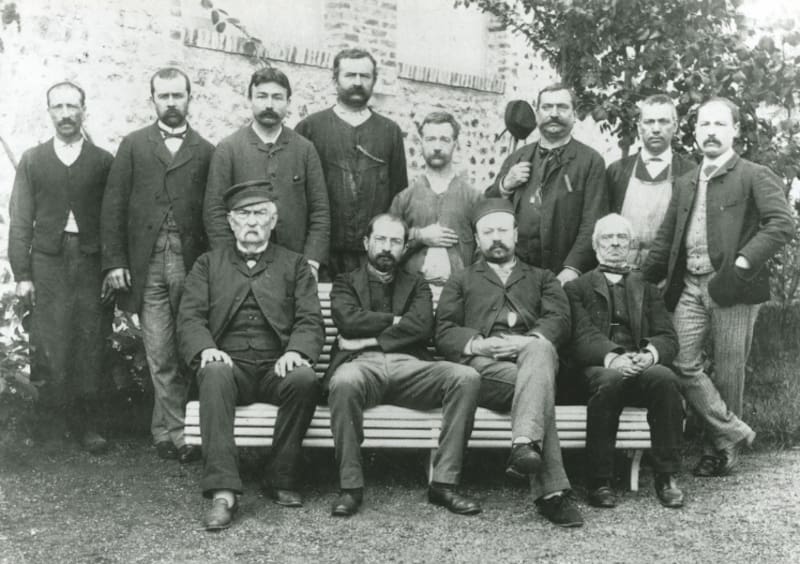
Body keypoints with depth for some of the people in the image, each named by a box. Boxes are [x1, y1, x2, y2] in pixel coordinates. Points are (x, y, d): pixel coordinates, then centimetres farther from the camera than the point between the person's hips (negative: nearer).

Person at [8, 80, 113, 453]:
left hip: (91, 262, 0)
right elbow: (20, 221, 7)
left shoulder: (103, 161, 7)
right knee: (51, 345, -3)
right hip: (48, 260, 0)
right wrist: (22, 274, 0)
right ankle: (53, 417, 11)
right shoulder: (32, 160, 10)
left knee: (91, 347, -1)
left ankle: (85, 425, 9)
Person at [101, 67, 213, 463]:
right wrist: (114, 261, -3)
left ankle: (167, 431, 11)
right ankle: (176, 432, 10)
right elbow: (113, 206, 6)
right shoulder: (133, 145, 11)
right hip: (146, 265, 0)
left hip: (190, 264, 0)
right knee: (161, 356, 0)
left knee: (183, 352, 0)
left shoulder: (206, 151, 10)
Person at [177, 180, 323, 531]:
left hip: (277, 368, 0)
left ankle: (282, 481, -15)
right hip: (230, 364, 0)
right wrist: (206, 349, -15)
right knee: (214, 375, -35)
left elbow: (310, 321, 6)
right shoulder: (208, 264, 19)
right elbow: (190, 318, 7)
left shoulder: (294, 265, 19)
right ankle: (223, 492, -36)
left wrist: (296, 351, -16)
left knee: (305, 379, -32)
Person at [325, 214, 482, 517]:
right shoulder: (346, 282, 22)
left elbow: (422, 326, 4)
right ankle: (350, 487, -25)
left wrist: (370, 339, -4)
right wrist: (396, 321, 1)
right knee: (344, 381, -39)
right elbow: (348, 319, -1)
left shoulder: (416, 285, 25)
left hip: (408, 366, 2)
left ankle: (443, 483, -21)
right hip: (362, 365, -2)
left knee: (467, 377, -26)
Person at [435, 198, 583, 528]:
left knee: (540, 349, -39)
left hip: (532, 356, 1)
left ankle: (525, 444, -54)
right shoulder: (461, 281, 31)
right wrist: (476, 343, -11)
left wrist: (528, 340, -14)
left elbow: (559, 320, 10)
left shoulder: (541, 278, 32)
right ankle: (551, 490, -44)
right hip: (481, 365, 0)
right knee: (539, 386, -35)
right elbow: (444, 333, 14)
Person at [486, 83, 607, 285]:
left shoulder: (591, 161, 1)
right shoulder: (516, 158, 15)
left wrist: (572, 268, -19)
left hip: (561, 277, -3)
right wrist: (504, 186, -2)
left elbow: (592, 224, -8)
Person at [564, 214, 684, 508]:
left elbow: (667, 337, 11)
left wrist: (650, 355, -14)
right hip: (597, 368, -2)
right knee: (610, 380, -37)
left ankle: (666, 476, -21)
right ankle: (600, 481, -27)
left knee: (665, 378, -32)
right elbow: (582, 335, 1)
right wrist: (611, 357, -21)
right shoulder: (577, 287, 18)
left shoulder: (648, 288, 25)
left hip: (643, 366, 2)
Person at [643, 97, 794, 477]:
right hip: (689, 288, 5)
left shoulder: (755, 176, 0)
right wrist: (641, 283, 10)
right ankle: (733, 432, 8)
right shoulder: (685, 184, 18)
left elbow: (782, 224, -13)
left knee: (728, 374, 2)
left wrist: (743, 262, -21)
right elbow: (665, 239, 19)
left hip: (731, 289, -5)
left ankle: (721, 448, 19)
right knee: (683, 365, -6)